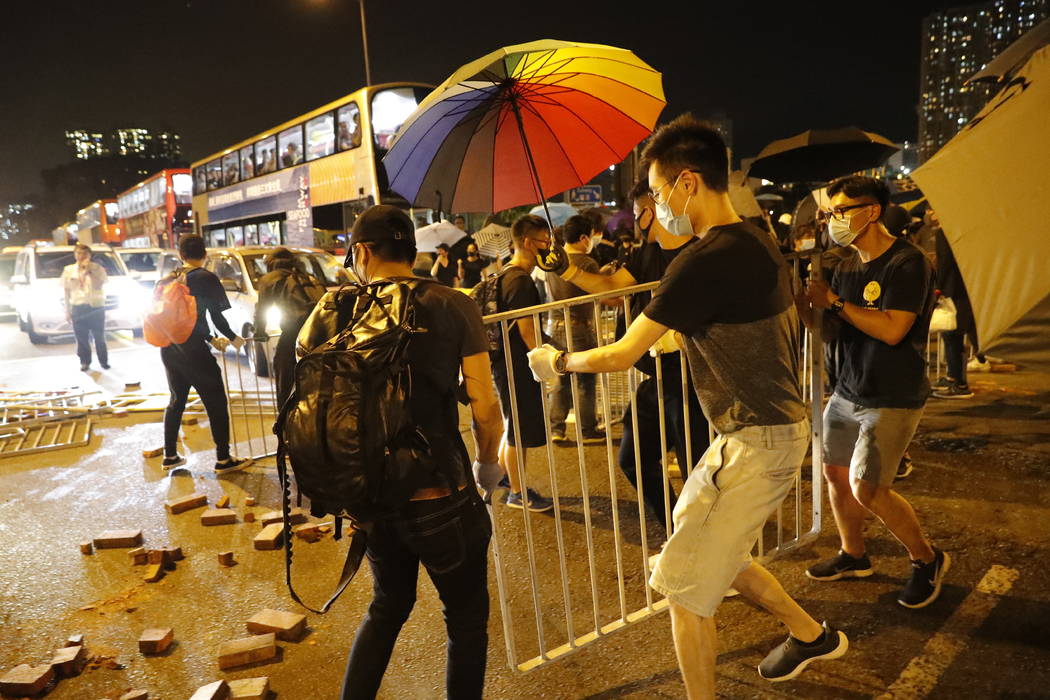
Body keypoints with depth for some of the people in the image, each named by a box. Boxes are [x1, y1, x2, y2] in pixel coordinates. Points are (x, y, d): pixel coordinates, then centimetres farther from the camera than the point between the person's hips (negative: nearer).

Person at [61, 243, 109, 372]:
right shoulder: (69, 270, 7)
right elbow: (66, 292, 8)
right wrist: (67, 311, 6)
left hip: (96, 307, -2)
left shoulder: (97, 268, 0)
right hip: (78, 308, 2)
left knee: (99, 337, 6)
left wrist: (89, 270, -17)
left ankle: (104, 361, 17)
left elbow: (98, 285, -14)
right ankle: (85, 362, 14)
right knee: (82, 338, 4)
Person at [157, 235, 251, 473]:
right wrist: (233, 338, 6)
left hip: (169, 348, 8)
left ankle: (170, 455, 27)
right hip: (192, 349, -7)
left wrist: (212, 339, 24)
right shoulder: (206, 278, -8)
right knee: (216, 403, 0)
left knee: (176, 401, 20)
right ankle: (223, 460, 1)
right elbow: (217, 314, -10)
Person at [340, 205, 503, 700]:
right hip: (440, 493, -4)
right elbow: (484, 405, -12)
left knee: (387, 606, 28)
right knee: (466, 618, 18)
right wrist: (488, 461, 7)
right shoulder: (452, 306, -9)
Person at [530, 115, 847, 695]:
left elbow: (620, 357, -18)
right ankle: (812, 636, 43)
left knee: (684, 584, 2)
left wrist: (557, 361, -1)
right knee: (717, 552, 26)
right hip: (775, 425, 10)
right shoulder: (755, 241, 6)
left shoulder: (705, 261, -23)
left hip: (755, 443, -10)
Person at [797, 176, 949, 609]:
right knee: (835, 474, 12)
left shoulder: (907, 263, -16)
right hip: (847, 392, 8)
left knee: (867, 490, -10)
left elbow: (892, 330, -26)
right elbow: (828, 329, 8)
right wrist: (804, 299, -9)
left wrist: (835, 301, -21)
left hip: (893, 399, -8)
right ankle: (853, 556, 34)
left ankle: (927, 560, 16)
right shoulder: (848, 264, 8)